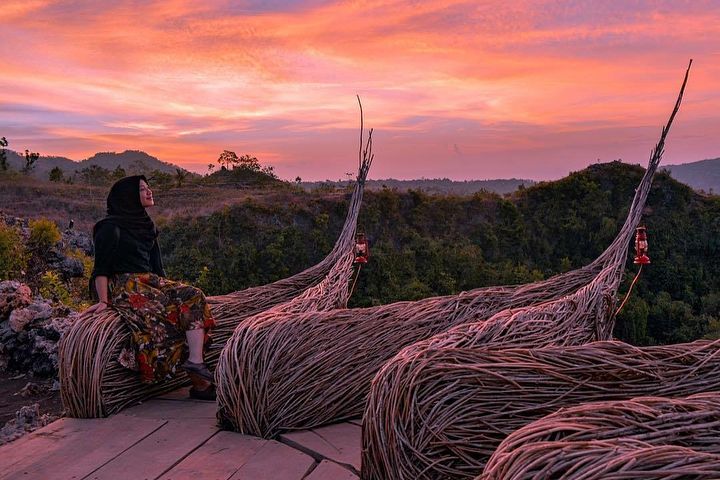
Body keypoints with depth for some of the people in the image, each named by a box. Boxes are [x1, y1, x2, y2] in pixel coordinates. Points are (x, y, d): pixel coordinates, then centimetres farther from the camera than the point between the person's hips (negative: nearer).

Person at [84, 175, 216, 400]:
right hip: (125, 286, -7)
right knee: (164, 314, -30)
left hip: (150, 282, 8)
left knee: (193, 296, -18)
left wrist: (167, 288, 15)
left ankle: (196, 362, -33)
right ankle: (199, 382, -31)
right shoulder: (111, 227, -3)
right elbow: (101, 268, -8)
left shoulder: (146, 225, 21)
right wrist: (103, 301, -18)